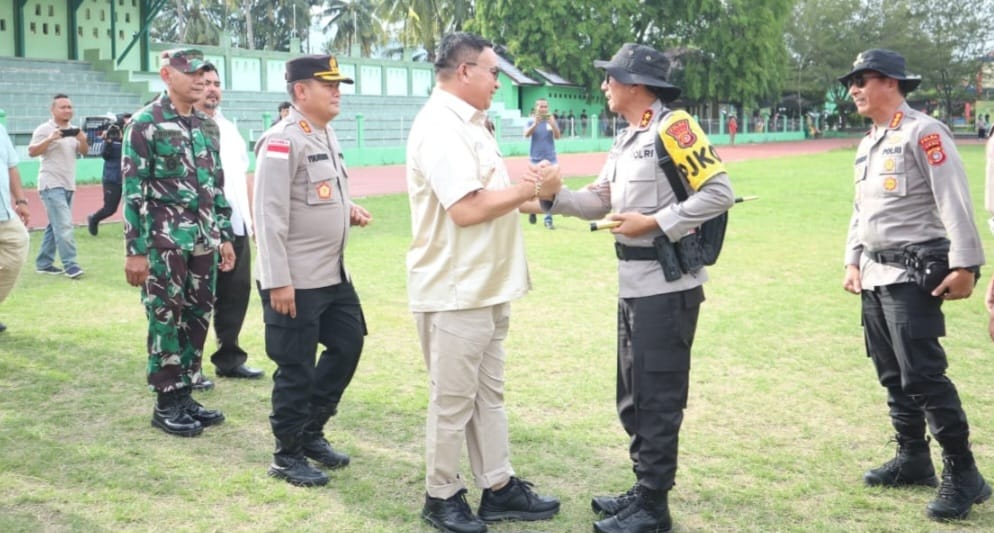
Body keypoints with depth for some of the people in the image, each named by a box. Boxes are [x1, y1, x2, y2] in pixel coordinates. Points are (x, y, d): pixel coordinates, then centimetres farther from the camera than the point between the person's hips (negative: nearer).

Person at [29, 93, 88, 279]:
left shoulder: (73, 131, 13)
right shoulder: (44, 129, -7)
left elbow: (84, 152, 11)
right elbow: (31, 152, -13)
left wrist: (83, 140, -9)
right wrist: (50, 139, -25)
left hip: (68, 185, 8)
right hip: (52, 185, -8)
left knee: (55, 225, 12)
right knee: (64, 225, -16)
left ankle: (43, 263, 20)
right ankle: (70, 265, -18)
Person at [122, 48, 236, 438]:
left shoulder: (208, 125, 11)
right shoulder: (145, 123, -9)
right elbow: (133, 190, -11)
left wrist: (224, 236, 15)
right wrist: (136, 250, -15)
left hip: (203, 241, 6)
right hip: (165, 242, -6)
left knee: (197, 319, 10)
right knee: (167, 321, 1)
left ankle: (185, 395, 21)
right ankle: (166, 404, 11)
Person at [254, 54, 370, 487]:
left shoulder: (328, 135, 12)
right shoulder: (283, 141, -17)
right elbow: (270, 215, -20)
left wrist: (349, 210, 4)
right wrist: (278, 282, -22)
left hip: (334, 274, 9)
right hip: (296, 282, -9)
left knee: (347, 346, 16)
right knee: (296, 368, 1)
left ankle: (311, 432, 32)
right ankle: (287, 456, 17)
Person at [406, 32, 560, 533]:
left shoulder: (468, 124, 14)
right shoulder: (440, 126, -19)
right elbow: (467, 210, -25)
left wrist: (524, 195, 4)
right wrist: (527, 189, -15)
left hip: (485, 287, 10)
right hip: (454, 293, -10)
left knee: (488, 394, 16)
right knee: (452, 400, 3)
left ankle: (499, 489, 26)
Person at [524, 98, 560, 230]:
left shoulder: (551, 121, 5)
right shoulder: (531, 121, 1)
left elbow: (557, 136, -9)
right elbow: (526, 134, -17)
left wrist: (552, 124, -27)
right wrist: (535, 124, -33)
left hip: (550, 159, 1)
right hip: (535, 160, -1)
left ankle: (548, 219, -5)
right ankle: (533, 210, 29)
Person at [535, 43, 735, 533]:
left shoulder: (673, 128, -13)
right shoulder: (626, 139, 15)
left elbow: (719, 193, -19)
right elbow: (600, 201, 13)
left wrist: (654, 223, -19)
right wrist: (556, 195, -5)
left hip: (667, 286, -10)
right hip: (633, 285, 10)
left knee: (657, 398, -2)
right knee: (633, 397, 17)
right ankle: (643, 491, 29)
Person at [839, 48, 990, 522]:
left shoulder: (922, 132, -10)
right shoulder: (868, 144, 17)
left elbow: (955, 203, -16)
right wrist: (852, 261, 16)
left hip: (913, 274, -9)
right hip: (875, 274, 9)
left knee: (922, 374, -12)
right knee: (892, 374, 13)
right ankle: (913, 459, 25)